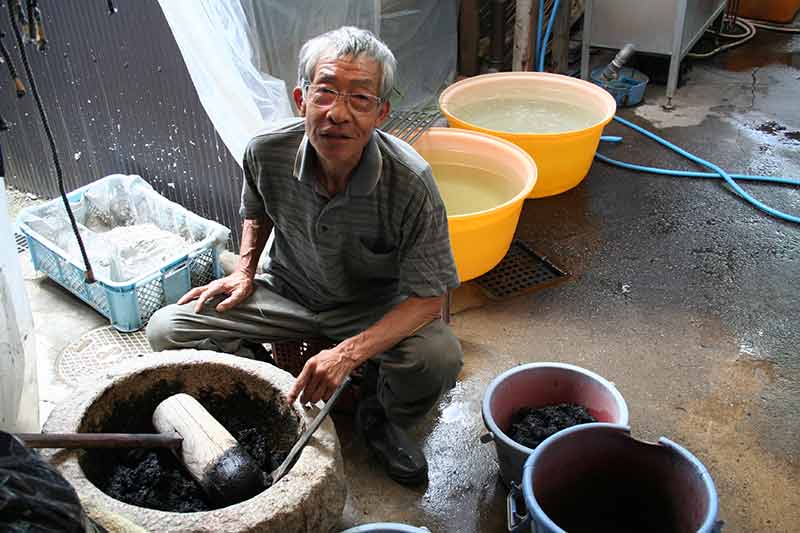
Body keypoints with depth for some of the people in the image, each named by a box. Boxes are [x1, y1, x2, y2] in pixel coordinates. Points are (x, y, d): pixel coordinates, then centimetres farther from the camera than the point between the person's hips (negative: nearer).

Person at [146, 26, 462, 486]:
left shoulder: (410, 182, -30)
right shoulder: (267, 152, -19)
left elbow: (428, 297, -24)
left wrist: (348, 353, -37)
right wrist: (245, 271, -6)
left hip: (378, 309, -2)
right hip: (290, 292, 3)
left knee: (439, 358, -33)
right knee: (167, 329, -12)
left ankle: (381, 417, 4)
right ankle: (282, 401, 7)